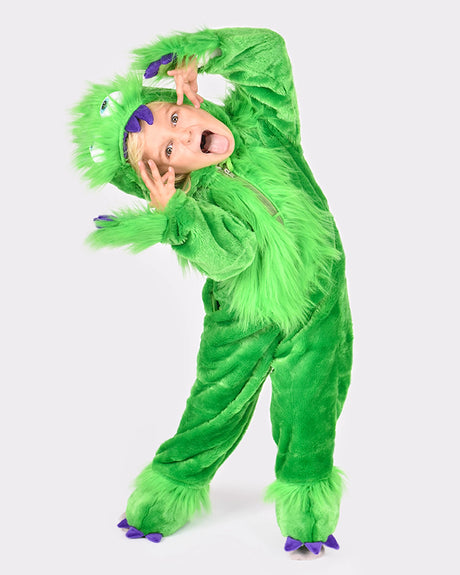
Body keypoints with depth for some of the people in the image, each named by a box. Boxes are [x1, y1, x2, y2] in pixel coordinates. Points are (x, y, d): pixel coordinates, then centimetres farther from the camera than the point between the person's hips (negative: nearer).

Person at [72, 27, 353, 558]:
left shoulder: (259, 124, -12)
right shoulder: (198, 196, -20)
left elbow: (268, 50, -15)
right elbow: (230, 255, -34)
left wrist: (191, 58, -24)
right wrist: (169, 212, -43)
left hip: (316, 313, 2)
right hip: (241, 320, -1)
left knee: (307, 417, 4)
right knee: (213, 410, 8)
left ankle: (307, 515, 25)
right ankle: (165, 500, 31)